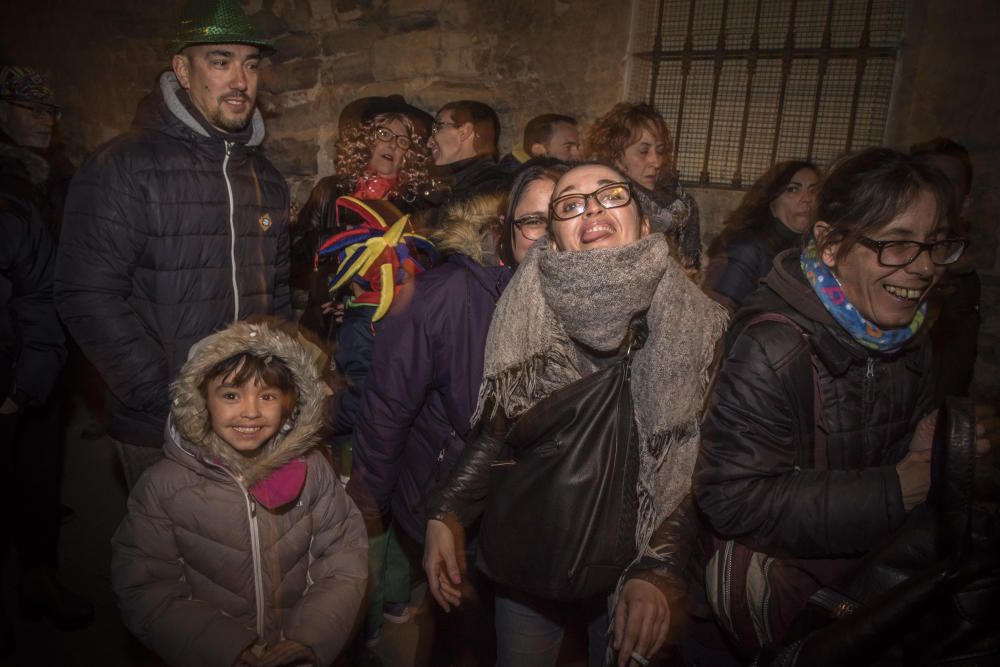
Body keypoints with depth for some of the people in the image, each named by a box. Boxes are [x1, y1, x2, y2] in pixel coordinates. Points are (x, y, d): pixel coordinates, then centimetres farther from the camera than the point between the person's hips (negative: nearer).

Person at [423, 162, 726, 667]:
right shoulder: (528, 313, -9)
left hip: (632, 560, -1)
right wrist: (445, 514, -16)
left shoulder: (694, 325, -12)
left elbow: (700, 467, -14)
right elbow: (497, 430, -5)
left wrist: (659, 569, -24)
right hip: (527, 556, 1)